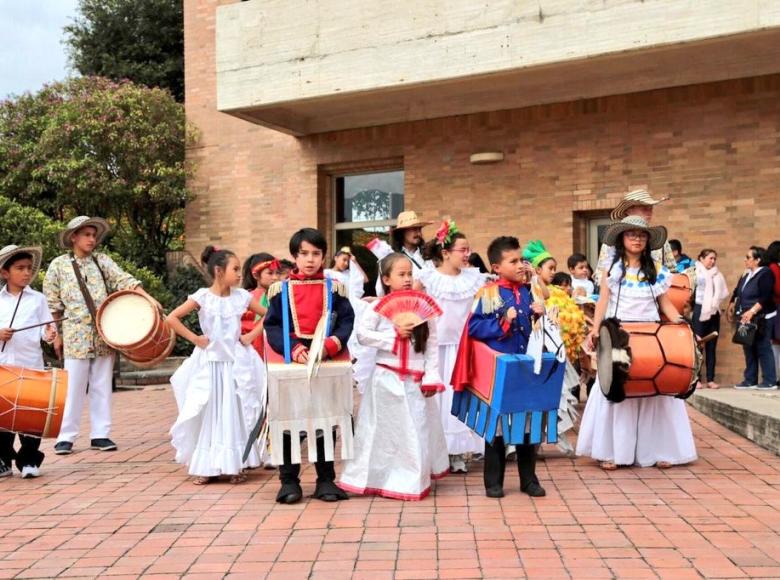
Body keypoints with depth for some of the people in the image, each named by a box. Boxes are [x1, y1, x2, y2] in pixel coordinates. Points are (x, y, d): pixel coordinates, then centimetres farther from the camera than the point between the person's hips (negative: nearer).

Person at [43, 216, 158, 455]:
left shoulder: (102, 260, 7)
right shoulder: (59, 264, 2)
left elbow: (124, 280, -4)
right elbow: (52, 304, 5)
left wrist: (149, 299, -18)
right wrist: (56, 335, 5)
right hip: (76, 335, -2)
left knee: (102, 386, 6)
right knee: (73, 387, -2)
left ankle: (100, 434, 13)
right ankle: (66, 436, 9)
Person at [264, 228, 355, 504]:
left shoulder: (334, 288, 4)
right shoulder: (281, 289, 3)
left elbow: (346, 322, 0)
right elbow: (272, 326, -1)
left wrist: (330, 345, -17)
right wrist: (293, 348, -16)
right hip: (292, 363, 0)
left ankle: (326, 480, 18)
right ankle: (289, 480, 17)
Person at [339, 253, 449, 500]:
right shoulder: (378, 306, -4)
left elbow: (432, 344, 4)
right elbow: (362, 334, -12)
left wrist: (431, 376, -3)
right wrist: (394, 335, -16)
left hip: (416, 379, 3)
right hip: (388, 378, -3)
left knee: (418, 430, 8)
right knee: (387, 429, 5)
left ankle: (414, 479, 23)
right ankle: (379, 478, 19)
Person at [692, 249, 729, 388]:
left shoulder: (716, 274, 14)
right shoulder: (695, 272, -2)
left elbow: (724, 293, 13)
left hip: (713, 312, 5)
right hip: (699, 312, -5)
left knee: (711, 347, 6)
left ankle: (711, 379, 9)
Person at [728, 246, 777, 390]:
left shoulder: (765, 274, -10)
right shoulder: (746, 276, 16)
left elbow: (765, 297, -20)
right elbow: (737, 293, 21)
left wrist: (752, 311, -26)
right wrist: (732, 306, 9)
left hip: (761, 318, -8)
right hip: (747, 319, 8)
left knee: (763, 349, -6)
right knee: (749, 350, 10)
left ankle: (770, 382, -1)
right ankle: (750, 381, 15)